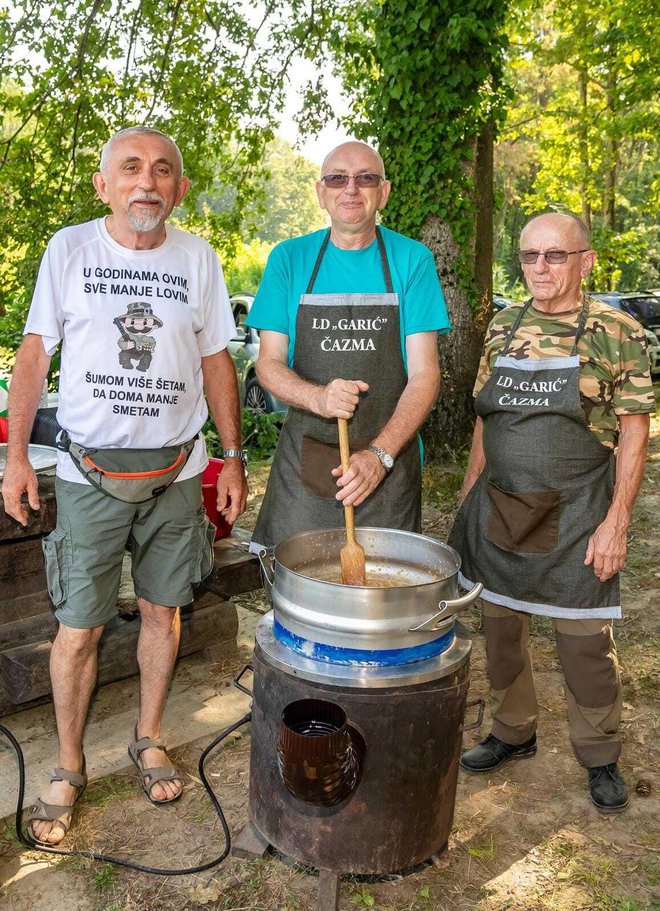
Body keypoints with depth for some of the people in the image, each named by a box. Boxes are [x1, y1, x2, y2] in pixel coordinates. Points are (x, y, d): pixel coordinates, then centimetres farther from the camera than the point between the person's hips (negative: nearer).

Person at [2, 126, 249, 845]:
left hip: (177, 471, 2)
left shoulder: (198, 259, 2)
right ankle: (68, 770, 22)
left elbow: (216, 360, 8)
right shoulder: (68, 249, -1)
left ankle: (149, 739, 33)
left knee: (162, 610, 11)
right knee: (78, 626, 2)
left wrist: (233, 458, 5)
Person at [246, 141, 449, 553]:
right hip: (303, 461, 1)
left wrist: (380, 453, -18)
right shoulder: (290, 258, 4)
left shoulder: (413, 260, 0)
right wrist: (317, 397, -19)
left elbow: (425, 373, -4)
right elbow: (269, 363, 3)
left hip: (389, 463, 0)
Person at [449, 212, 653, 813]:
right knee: (501, 625, 13)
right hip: (499, 509, 4)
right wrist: (468, 500, 10)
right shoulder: (503, 328, 7)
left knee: (585, 639, 5)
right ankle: (513, 733, 34)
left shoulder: (616, 332, -6)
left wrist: (617, 520, -13)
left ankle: (600, 756, 27)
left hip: (576, 513, -4)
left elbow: (634, 432, -6)